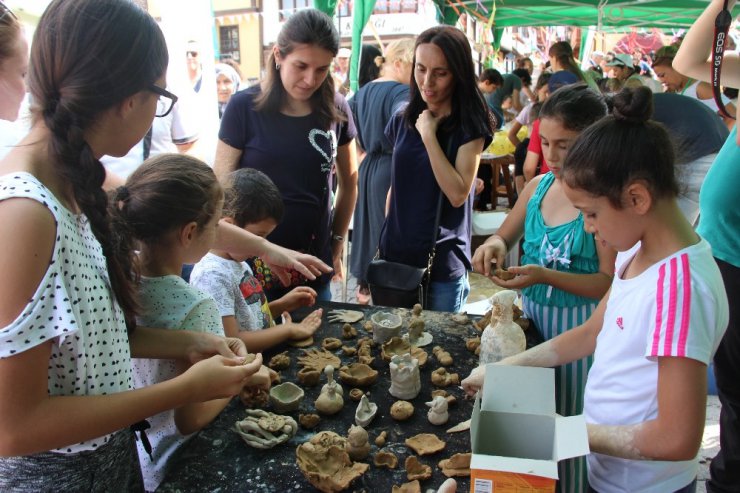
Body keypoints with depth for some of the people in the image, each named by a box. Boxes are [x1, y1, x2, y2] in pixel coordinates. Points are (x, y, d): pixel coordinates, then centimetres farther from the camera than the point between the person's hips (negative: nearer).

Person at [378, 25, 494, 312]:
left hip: (443, 266, -4)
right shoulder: (402, 121, 5)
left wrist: (429, 135, -17)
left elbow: (458, 194, -19)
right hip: (395, 257, 5)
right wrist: (384, 242, 13)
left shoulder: (469, 126, -8)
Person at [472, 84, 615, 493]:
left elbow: (611, 283, -20)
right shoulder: (538, 186, 2)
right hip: (531, 313, 6)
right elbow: (506, 235, 16)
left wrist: (545, 276, -28)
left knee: (569, 420, 8)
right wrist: (495, 245, -7)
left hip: (578, 324, -6)